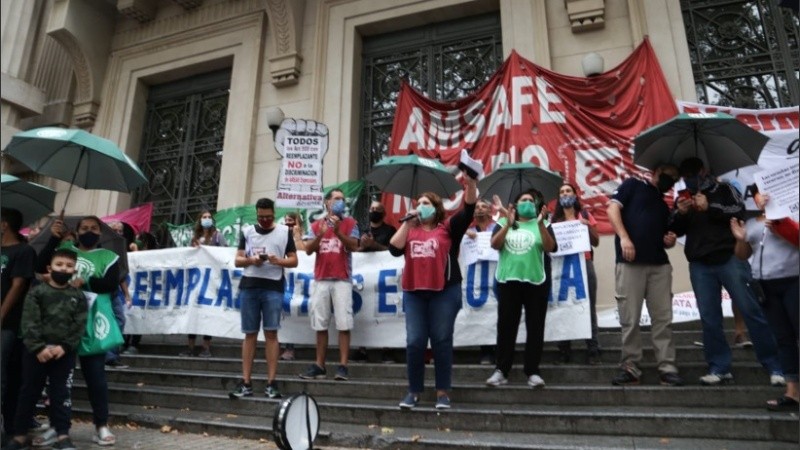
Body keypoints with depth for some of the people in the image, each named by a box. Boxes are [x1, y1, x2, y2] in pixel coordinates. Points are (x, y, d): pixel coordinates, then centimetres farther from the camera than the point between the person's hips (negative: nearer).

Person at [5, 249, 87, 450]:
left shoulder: (78, 296, 5)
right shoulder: (36, 292, 1)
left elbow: (79, 326, -2)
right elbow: (29, 323, -7)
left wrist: (64, 347, -13)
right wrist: (38, 347, -16)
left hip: (64, 354, 0)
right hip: (36, 352, 0)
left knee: (61, 393, 4)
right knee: (29, 392, 9)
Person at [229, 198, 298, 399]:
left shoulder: (285, 232, 8)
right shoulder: (247, 231, 13)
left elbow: (294, 261, 6)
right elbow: (237, 260, 11)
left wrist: (278, 261, -13)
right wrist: (250, 260, -10)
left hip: (273, 288, -2)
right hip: (249, 287, 2)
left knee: (271, 333, -5)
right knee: (250, 334, 4)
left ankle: (271, 383, 0)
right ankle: (245, 383, 9)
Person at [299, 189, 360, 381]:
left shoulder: (350, 223, 8)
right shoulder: (316, 225, 13)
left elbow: (354, 246, -5)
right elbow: (308, 250, 4)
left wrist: (338, 232, -18)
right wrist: (321, 234, -12)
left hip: (342, 280, -2)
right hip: (320, 280, 3)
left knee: (344, 324, -7)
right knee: (320, 325, 5)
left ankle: (343, 366, -4)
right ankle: (319, 365, 11)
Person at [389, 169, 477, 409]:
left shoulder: (448, 228, 6)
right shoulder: (410, 231, 15)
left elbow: (468, 210, -8)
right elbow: (394, 249, 0)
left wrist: (470, 183, -21)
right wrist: (407, 222, 0)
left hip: (445, 291, -3)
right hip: (414, 293, 3)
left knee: (442, 341, 3)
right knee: (414, 342, 4)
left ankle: (443, 392, 13)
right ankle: (414, 391, 17)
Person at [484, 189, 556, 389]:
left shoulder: (542, 224, 10)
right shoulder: (504, 223, 11)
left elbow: (550, 248, -5)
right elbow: (495, 245, -4)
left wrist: (540, 224, -17)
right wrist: (508, 224, -15)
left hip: (535, 281, 0)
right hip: (508, 280, 0)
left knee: (535, 327, 1)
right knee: (506, 326, 2)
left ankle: (532, 372, 8)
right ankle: (501, 371, 7)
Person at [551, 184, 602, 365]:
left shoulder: (585, 215, 11)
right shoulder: (555, 219, 11)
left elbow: (596, 242, 9)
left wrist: (588, 226, -7)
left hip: (584, 264, 0)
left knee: (589, 307, -2)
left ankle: (593, 351, 2)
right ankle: (564, 352, 7)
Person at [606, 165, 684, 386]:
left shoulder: (663, 206, 27)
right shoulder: (633, 185, 10)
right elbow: (612, 209, -4)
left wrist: (670, 241, 6)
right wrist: (624, 238, -16)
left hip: (660, 265, 6)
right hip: (630, 263, -6)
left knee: (663, 319, 3)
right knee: (629, 320, -4)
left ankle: (667, 368, 8)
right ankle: (630, 367, 5)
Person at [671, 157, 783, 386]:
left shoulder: (724, 189, 12)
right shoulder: (683, 199, 19)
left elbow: (740, 211, -2)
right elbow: (676, 230, 13)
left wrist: (710, 207, -13)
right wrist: (680, 213, -6)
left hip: (729, 258, -2)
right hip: (700, 266, 3)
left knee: (751, 311, -5)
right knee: (709, 318, -1)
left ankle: (775, 366, 4)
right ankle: (719, 368, 4)